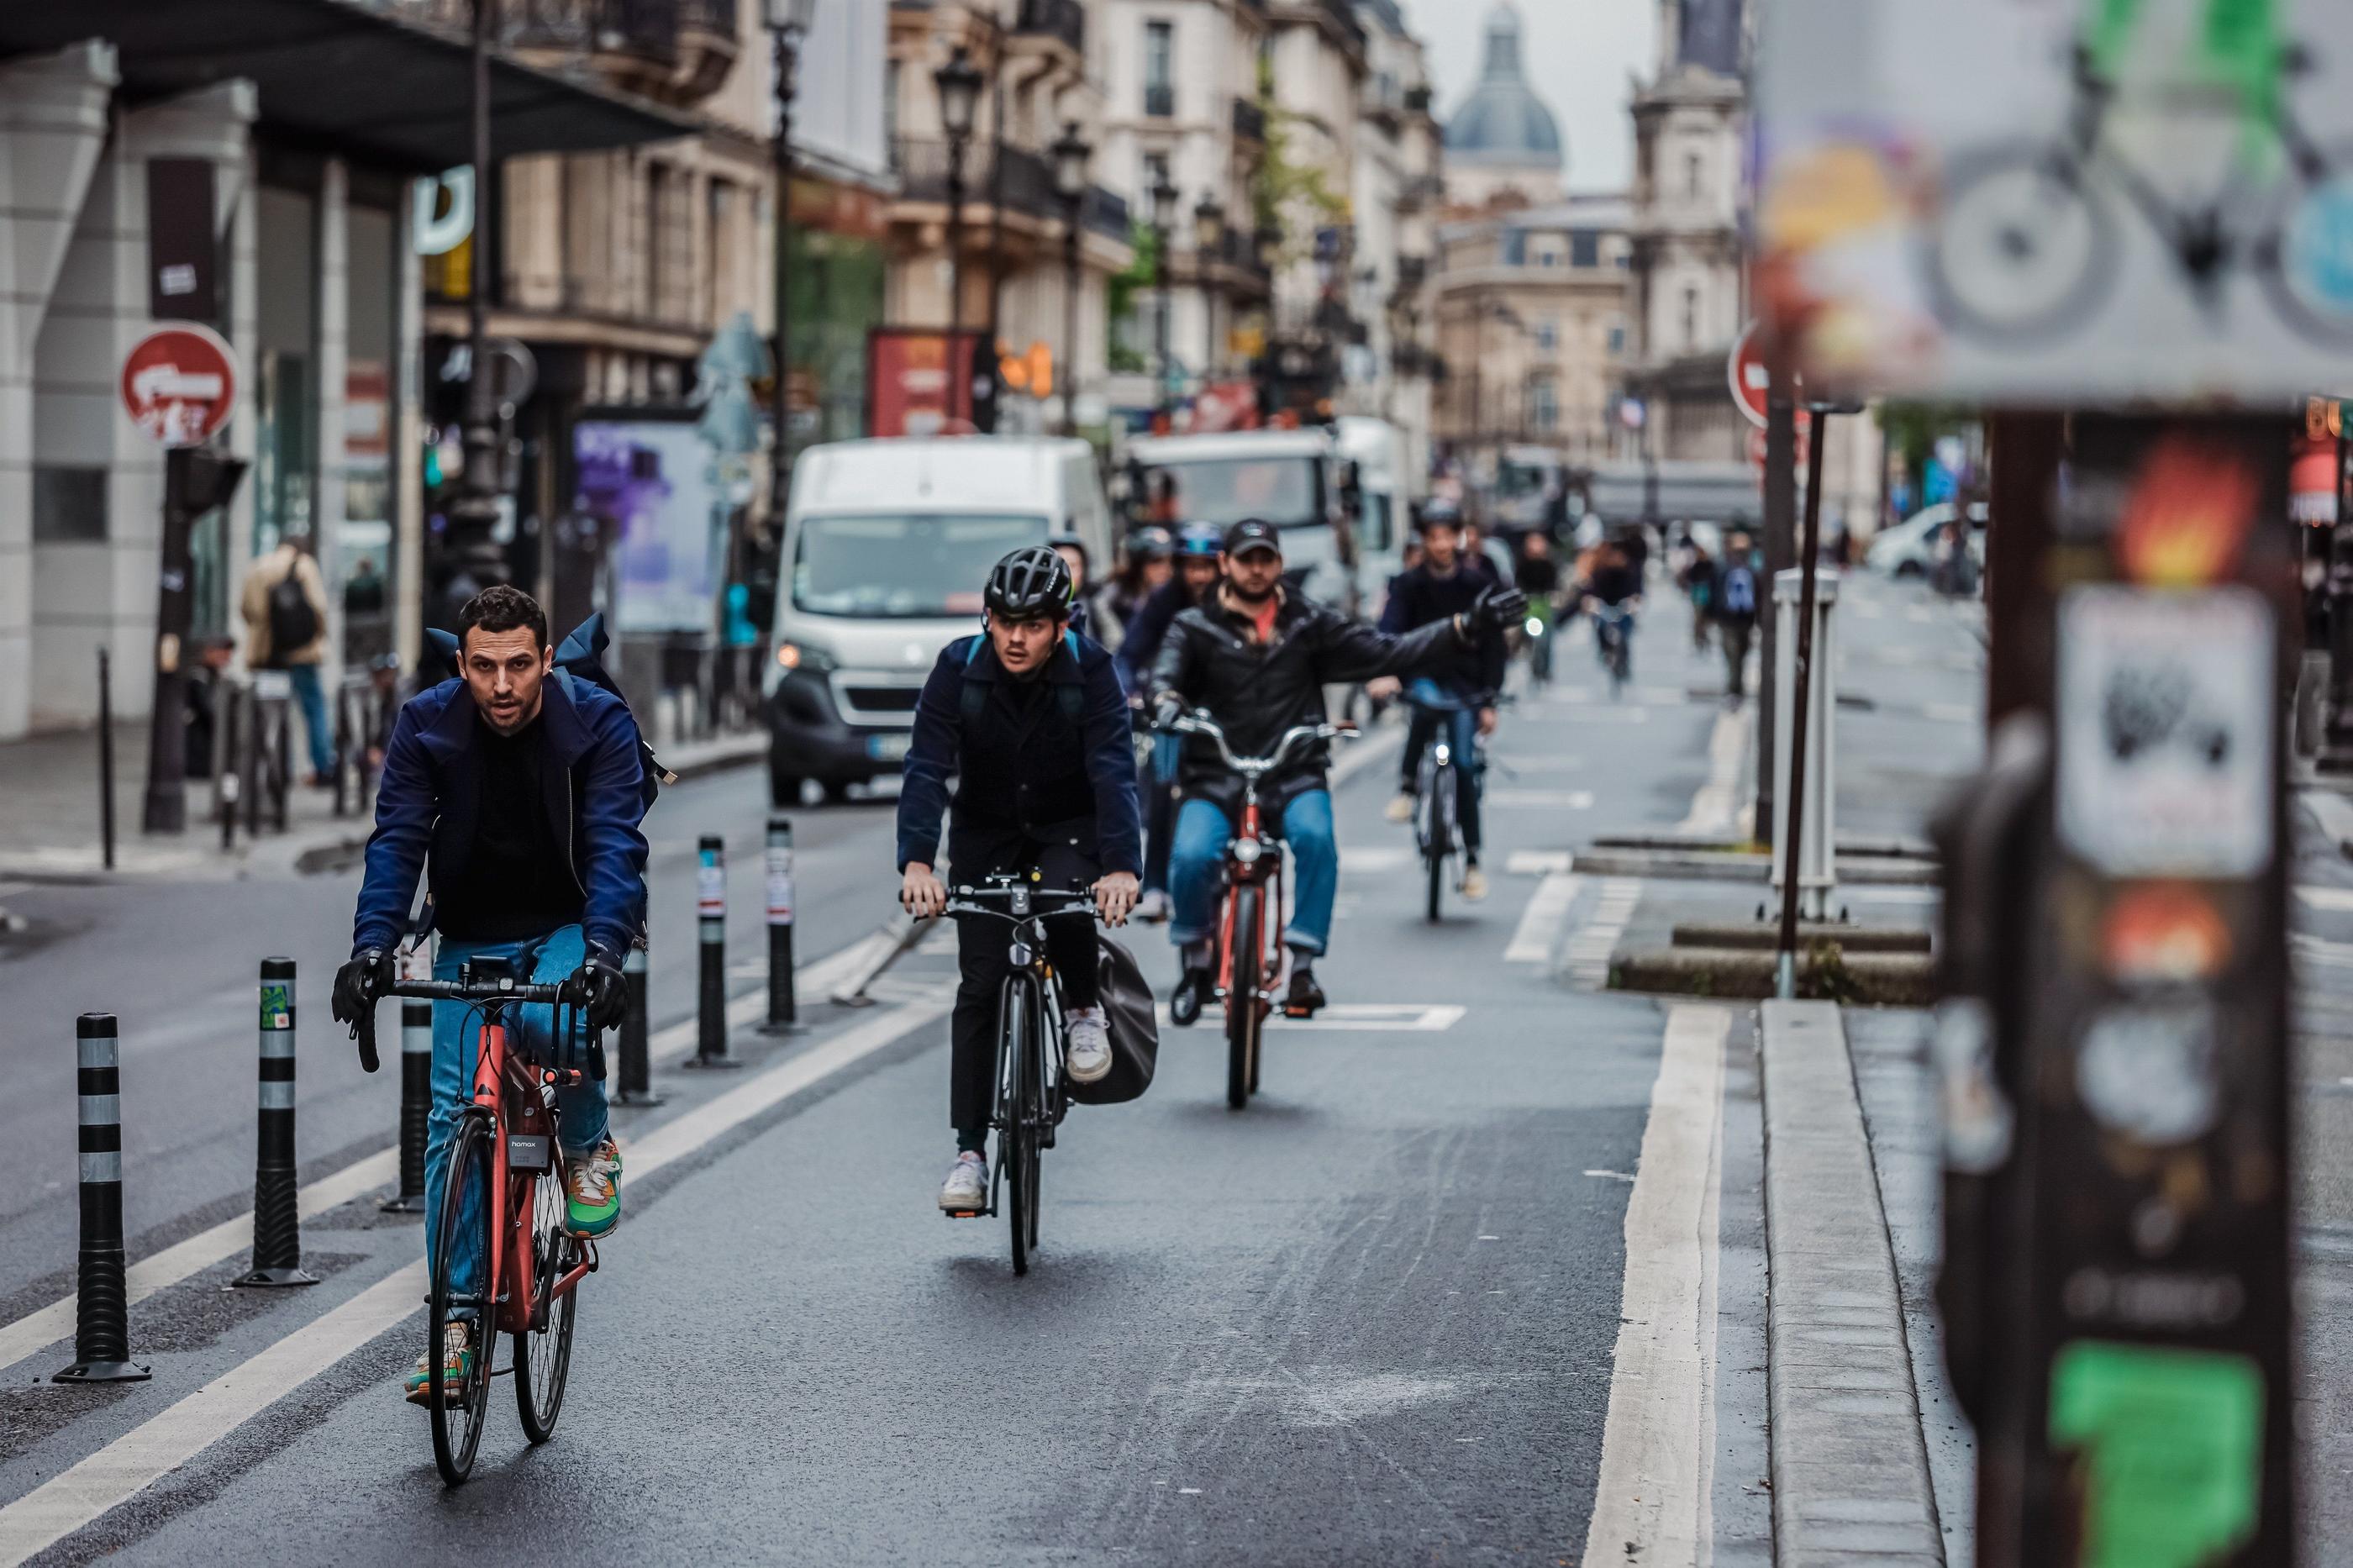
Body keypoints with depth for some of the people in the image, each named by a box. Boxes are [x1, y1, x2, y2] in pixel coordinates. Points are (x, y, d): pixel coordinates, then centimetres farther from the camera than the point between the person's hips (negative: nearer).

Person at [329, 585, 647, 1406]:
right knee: (452, 1119, -6)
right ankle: (458, 1319, 1)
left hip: (570, 929, -2)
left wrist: (603, 952, -42)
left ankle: (588, 1146, -2)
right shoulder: (426, 724, -12)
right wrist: (373, 946, -33)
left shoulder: (600, 723, -18)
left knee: (550, 1021, -35)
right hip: (472, 939, 2)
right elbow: (397, 840, -17)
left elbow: (615, 843, -26)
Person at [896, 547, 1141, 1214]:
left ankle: (1084, 1009, -3)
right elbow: (927, 769, -28)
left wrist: (1122, 867, -48)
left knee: (1065, 901, -34)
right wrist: (917, 863, -44)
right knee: (979, 987, -7)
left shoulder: (1090, 671, -22)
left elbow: (1114, 772, -32)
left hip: (1069, 827, -1)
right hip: (987, 834, 1)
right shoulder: (959, 669, -20)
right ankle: (970, 1151, -3)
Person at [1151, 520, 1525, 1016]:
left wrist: (1467, 628, -2)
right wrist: (1168, 702, -34)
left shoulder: (1310, 624, 9)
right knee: (1191, 855, -26)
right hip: (1215, 777, 0)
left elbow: (1387, 654, 7)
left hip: (1294, 775, 0)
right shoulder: (1196, 627, 7)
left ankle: (1303, 964, -20)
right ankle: (1196, 964, 0)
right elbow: (1166, 674, -8)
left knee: (1315, 838, -32)